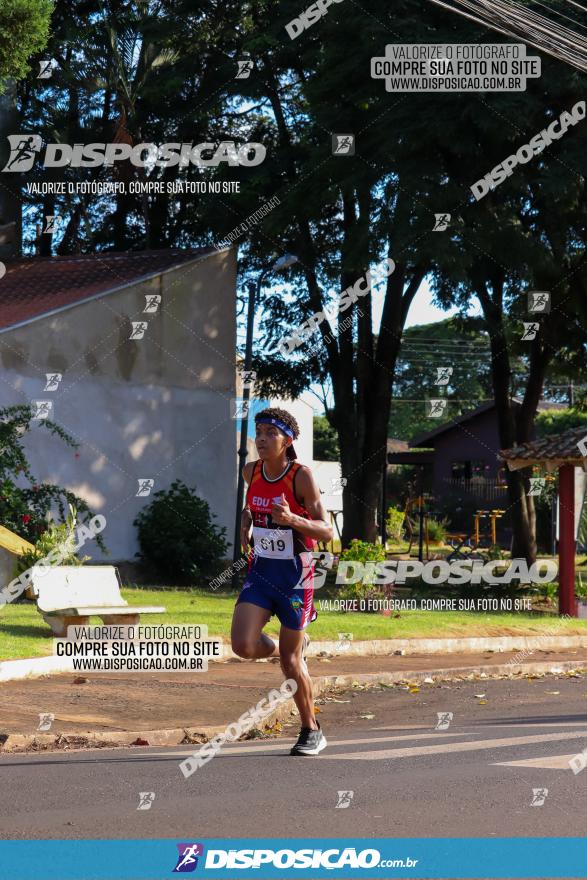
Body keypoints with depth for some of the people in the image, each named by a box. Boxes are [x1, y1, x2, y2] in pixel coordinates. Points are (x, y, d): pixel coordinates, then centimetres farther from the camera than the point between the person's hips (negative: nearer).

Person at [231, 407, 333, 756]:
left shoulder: (301, 475, -15)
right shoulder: (252, 471, 1)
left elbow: (327, 532, -17)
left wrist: (291, 519, -33)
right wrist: (245, 527, 9)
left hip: (295, 573, -4)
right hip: (261, 570, 5)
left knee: (291, 660, 1)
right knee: (243, 645, -15)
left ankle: (312, 731, 22)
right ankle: (286, 647, 21)